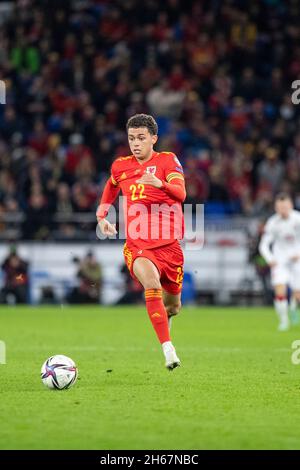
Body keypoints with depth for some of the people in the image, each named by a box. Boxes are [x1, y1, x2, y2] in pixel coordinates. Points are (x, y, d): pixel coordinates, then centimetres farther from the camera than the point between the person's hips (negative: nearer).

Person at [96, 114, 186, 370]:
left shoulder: (167, 160, -2)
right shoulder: (120, 166, 9)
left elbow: (181, 194, -19)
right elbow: (111, 186, 33)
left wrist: (160, 184, -38)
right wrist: (101, 215, 21)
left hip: (169, 245, 0)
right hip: (137, 246, 0)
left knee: (173, 304, 11)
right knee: (151, 283, -31)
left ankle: (166, 313, 52)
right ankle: (168, 349, -35)